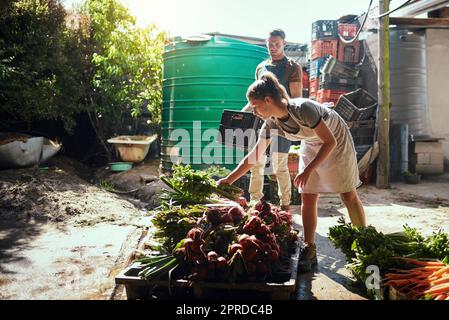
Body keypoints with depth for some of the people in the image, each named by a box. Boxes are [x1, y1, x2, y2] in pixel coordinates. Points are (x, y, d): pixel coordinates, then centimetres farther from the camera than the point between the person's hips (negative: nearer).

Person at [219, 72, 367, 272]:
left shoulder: (303, 109, -36)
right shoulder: (271, 123, -17)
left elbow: (330, 141, -28)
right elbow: (255, 155, -10)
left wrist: (308, 170, -31)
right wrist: (229, 180, -11)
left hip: (337, 140, -5)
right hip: (312, 146, 5)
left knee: (349, 196, 2)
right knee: (307, 197, -3)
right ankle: (309, 251, 6)